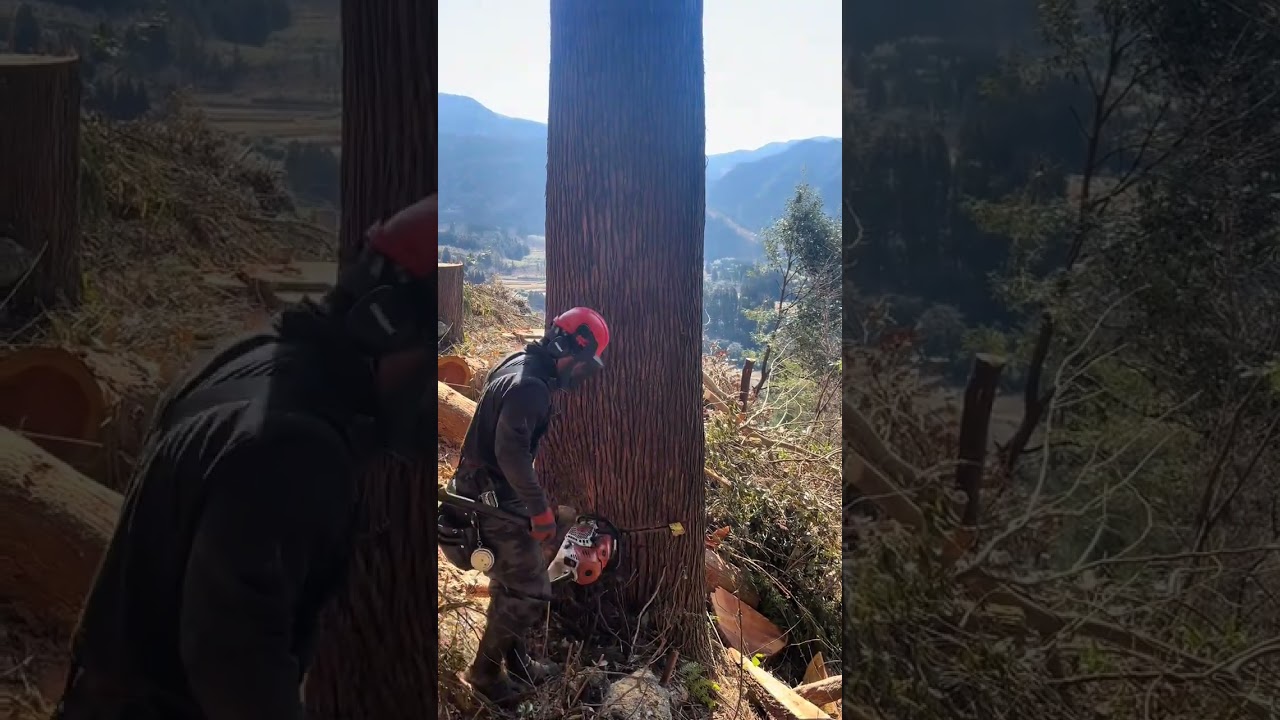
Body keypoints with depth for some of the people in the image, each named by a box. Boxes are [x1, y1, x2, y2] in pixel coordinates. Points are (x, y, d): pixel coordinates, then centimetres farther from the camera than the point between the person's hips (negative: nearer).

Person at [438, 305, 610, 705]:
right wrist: (539, 508, -25)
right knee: (530, 593, -1)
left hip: (491, 494, 10)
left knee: (511, 584, 22)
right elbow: (511, 452, -31)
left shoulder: (520, 366, 7)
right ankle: (484, 671, 13)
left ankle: (514, 660, 37)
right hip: (496, 501, -10)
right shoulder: (529, 386, -25)